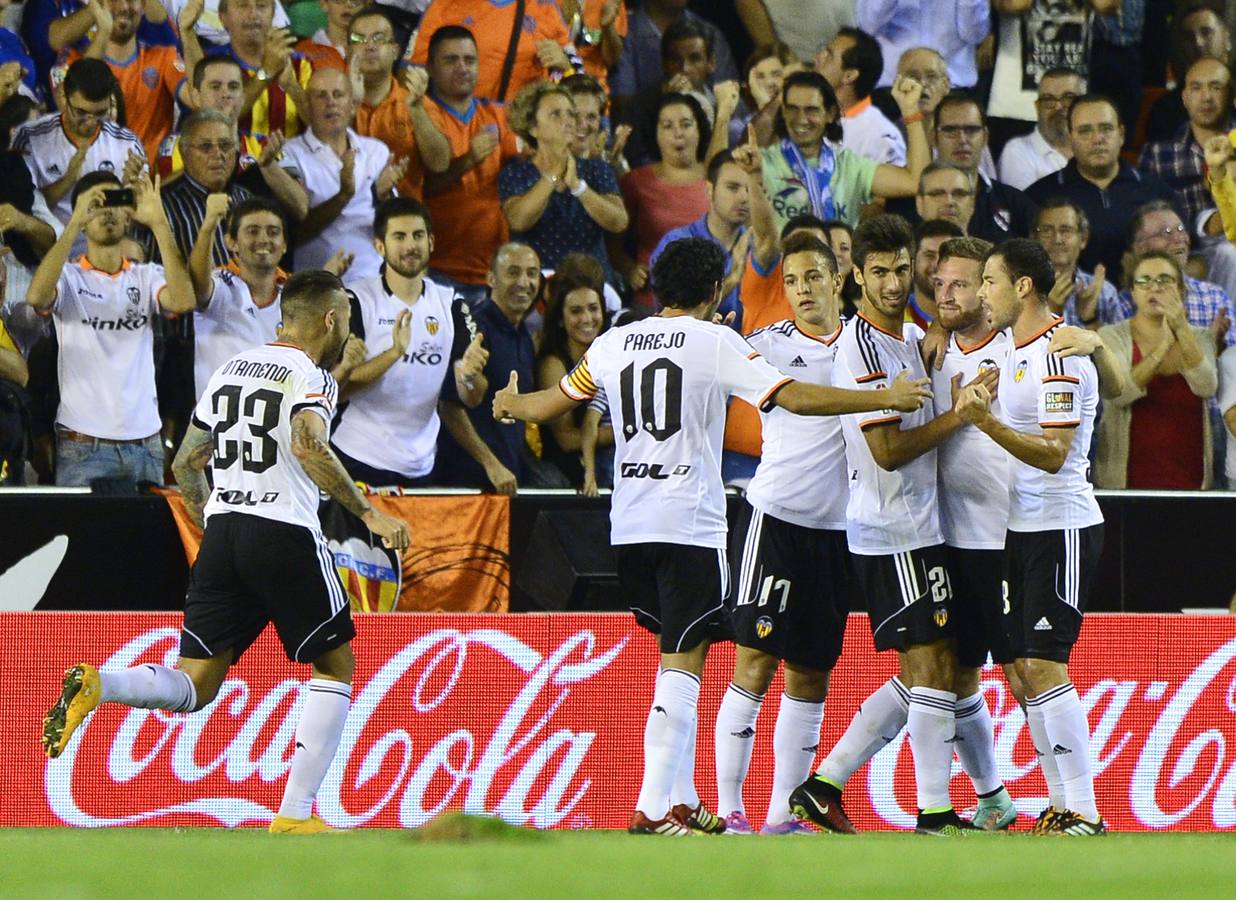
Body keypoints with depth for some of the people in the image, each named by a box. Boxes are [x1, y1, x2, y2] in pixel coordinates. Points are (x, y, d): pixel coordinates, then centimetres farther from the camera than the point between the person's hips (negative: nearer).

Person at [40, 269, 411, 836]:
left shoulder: (231, 368, 18)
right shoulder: (311, 376, -4)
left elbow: (186, 462, 23)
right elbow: (308, 446, -24)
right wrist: (368, 514, -19)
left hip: (221, 534, 6)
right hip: (285, 533, -6)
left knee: (195, 688, 5)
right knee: (335, 665, 11)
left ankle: (96, 686, -24)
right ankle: (295, 815, 4)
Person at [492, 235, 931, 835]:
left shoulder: (615, 342, 10)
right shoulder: (716, 342, -5)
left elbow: (551, 405, 23)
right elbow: (793, 398, -12)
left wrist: (508, 404, 45)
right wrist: (883, 398, -5)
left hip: (629, 524, 6)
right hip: (690, 525, -6)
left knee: (676, 655, 17)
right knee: (684, 663, -6)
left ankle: (682, 801, 18)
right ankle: (654, 809, -14)